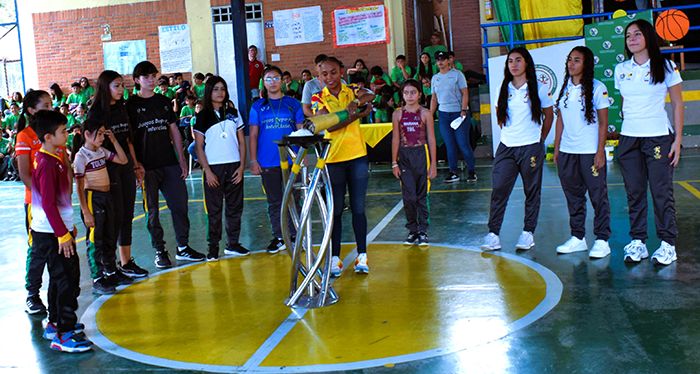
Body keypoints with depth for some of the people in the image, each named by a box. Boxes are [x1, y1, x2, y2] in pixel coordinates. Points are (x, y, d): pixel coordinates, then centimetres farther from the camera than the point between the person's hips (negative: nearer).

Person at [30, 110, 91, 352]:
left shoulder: (55, 159, 12)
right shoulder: (47, 164, -19)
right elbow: (48, 204, -23)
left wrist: (69, 226, 25)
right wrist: (63, 234, -22)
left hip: (58, 230, 10)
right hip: (52, 234, -10)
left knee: (60, 278, 19)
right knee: (68, 280, -9)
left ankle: (55, 323, 31)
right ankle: (64, 334, -5)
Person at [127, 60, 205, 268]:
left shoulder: (164, 102, 13)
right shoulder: (131, 105, -1)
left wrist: (182, 160, 10)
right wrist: (136, 165, -14)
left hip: (170, 164, 4)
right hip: (147, 167, -4)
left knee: (180, 204, 5)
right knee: (152, 211, 3)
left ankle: (183, 247, 16)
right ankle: (160, 251, 13)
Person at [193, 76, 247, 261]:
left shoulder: (233, 113, 10)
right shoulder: (202, 117, 2)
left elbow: (241, 142, 10)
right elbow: (199, 146, -1)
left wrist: (242, 166, -1)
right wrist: (207, 170, -10)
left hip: (234, 166, 3)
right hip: (214, 168, -3)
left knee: (235, 207, 5)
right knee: (214, 210, 0)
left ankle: (233, 243, 14)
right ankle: (213, 247, 6)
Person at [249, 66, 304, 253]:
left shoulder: (293, 104, 6)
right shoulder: (258, 107, 6)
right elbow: (253, 135, 5)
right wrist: (253, 160, -1)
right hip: (268, 163, 1)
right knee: (274, 201, 8)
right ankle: (278, 238, 16)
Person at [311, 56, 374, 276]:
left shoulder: (352, 92, 5)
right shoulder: (319, 99, -1)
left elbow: (370, 96, -16)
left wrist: (359, 100, -37)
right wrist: (357, 114, -26)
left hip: (357, 156, 1)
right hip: (333, 159, -1)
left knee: (358, 208, 5)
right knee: (335, 210, 3)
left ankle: (362, 255, 13)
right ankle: (335, 258, 10)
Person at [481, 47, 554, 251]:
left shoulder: (538, 89, -1)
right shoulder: (504, 90, 7)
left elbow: (549, 115, 7)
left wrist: (541, 139, 8)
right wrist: (509, 132, 13)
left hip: (531, 148, -2)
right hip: (506, 148, 3)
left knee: (532, 191, 5)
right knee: (499, 190, -5)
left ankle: (528, 233, 15)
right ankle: (493, 234, -4)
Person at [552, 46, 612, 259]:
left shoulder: (597, 88, -5)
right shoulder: (565, 88, 10)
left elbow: (603, 123, -6)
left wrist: (600, 152, -11)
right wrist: (556, 148, 11)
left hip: (590, 152, -5)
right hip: (567, 152, 5)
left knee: (598, 195, -1)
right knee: (573, 196, 10)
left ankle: (602, 240, 5)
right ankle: (577, 238, 20)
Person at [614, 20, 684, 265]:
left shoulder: (665, 67, -1)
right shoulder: (621, 70, 9)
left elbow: (678, 104, 0)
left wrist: (677, 140, -6)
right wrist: (626, 129, 8)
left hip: (658, 137, -4)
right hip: (628, 139, 4)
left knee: (662, 192, -2)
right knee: (634, 192, 5)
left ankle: (668, 244, 5)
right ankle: (637, 242, 11)